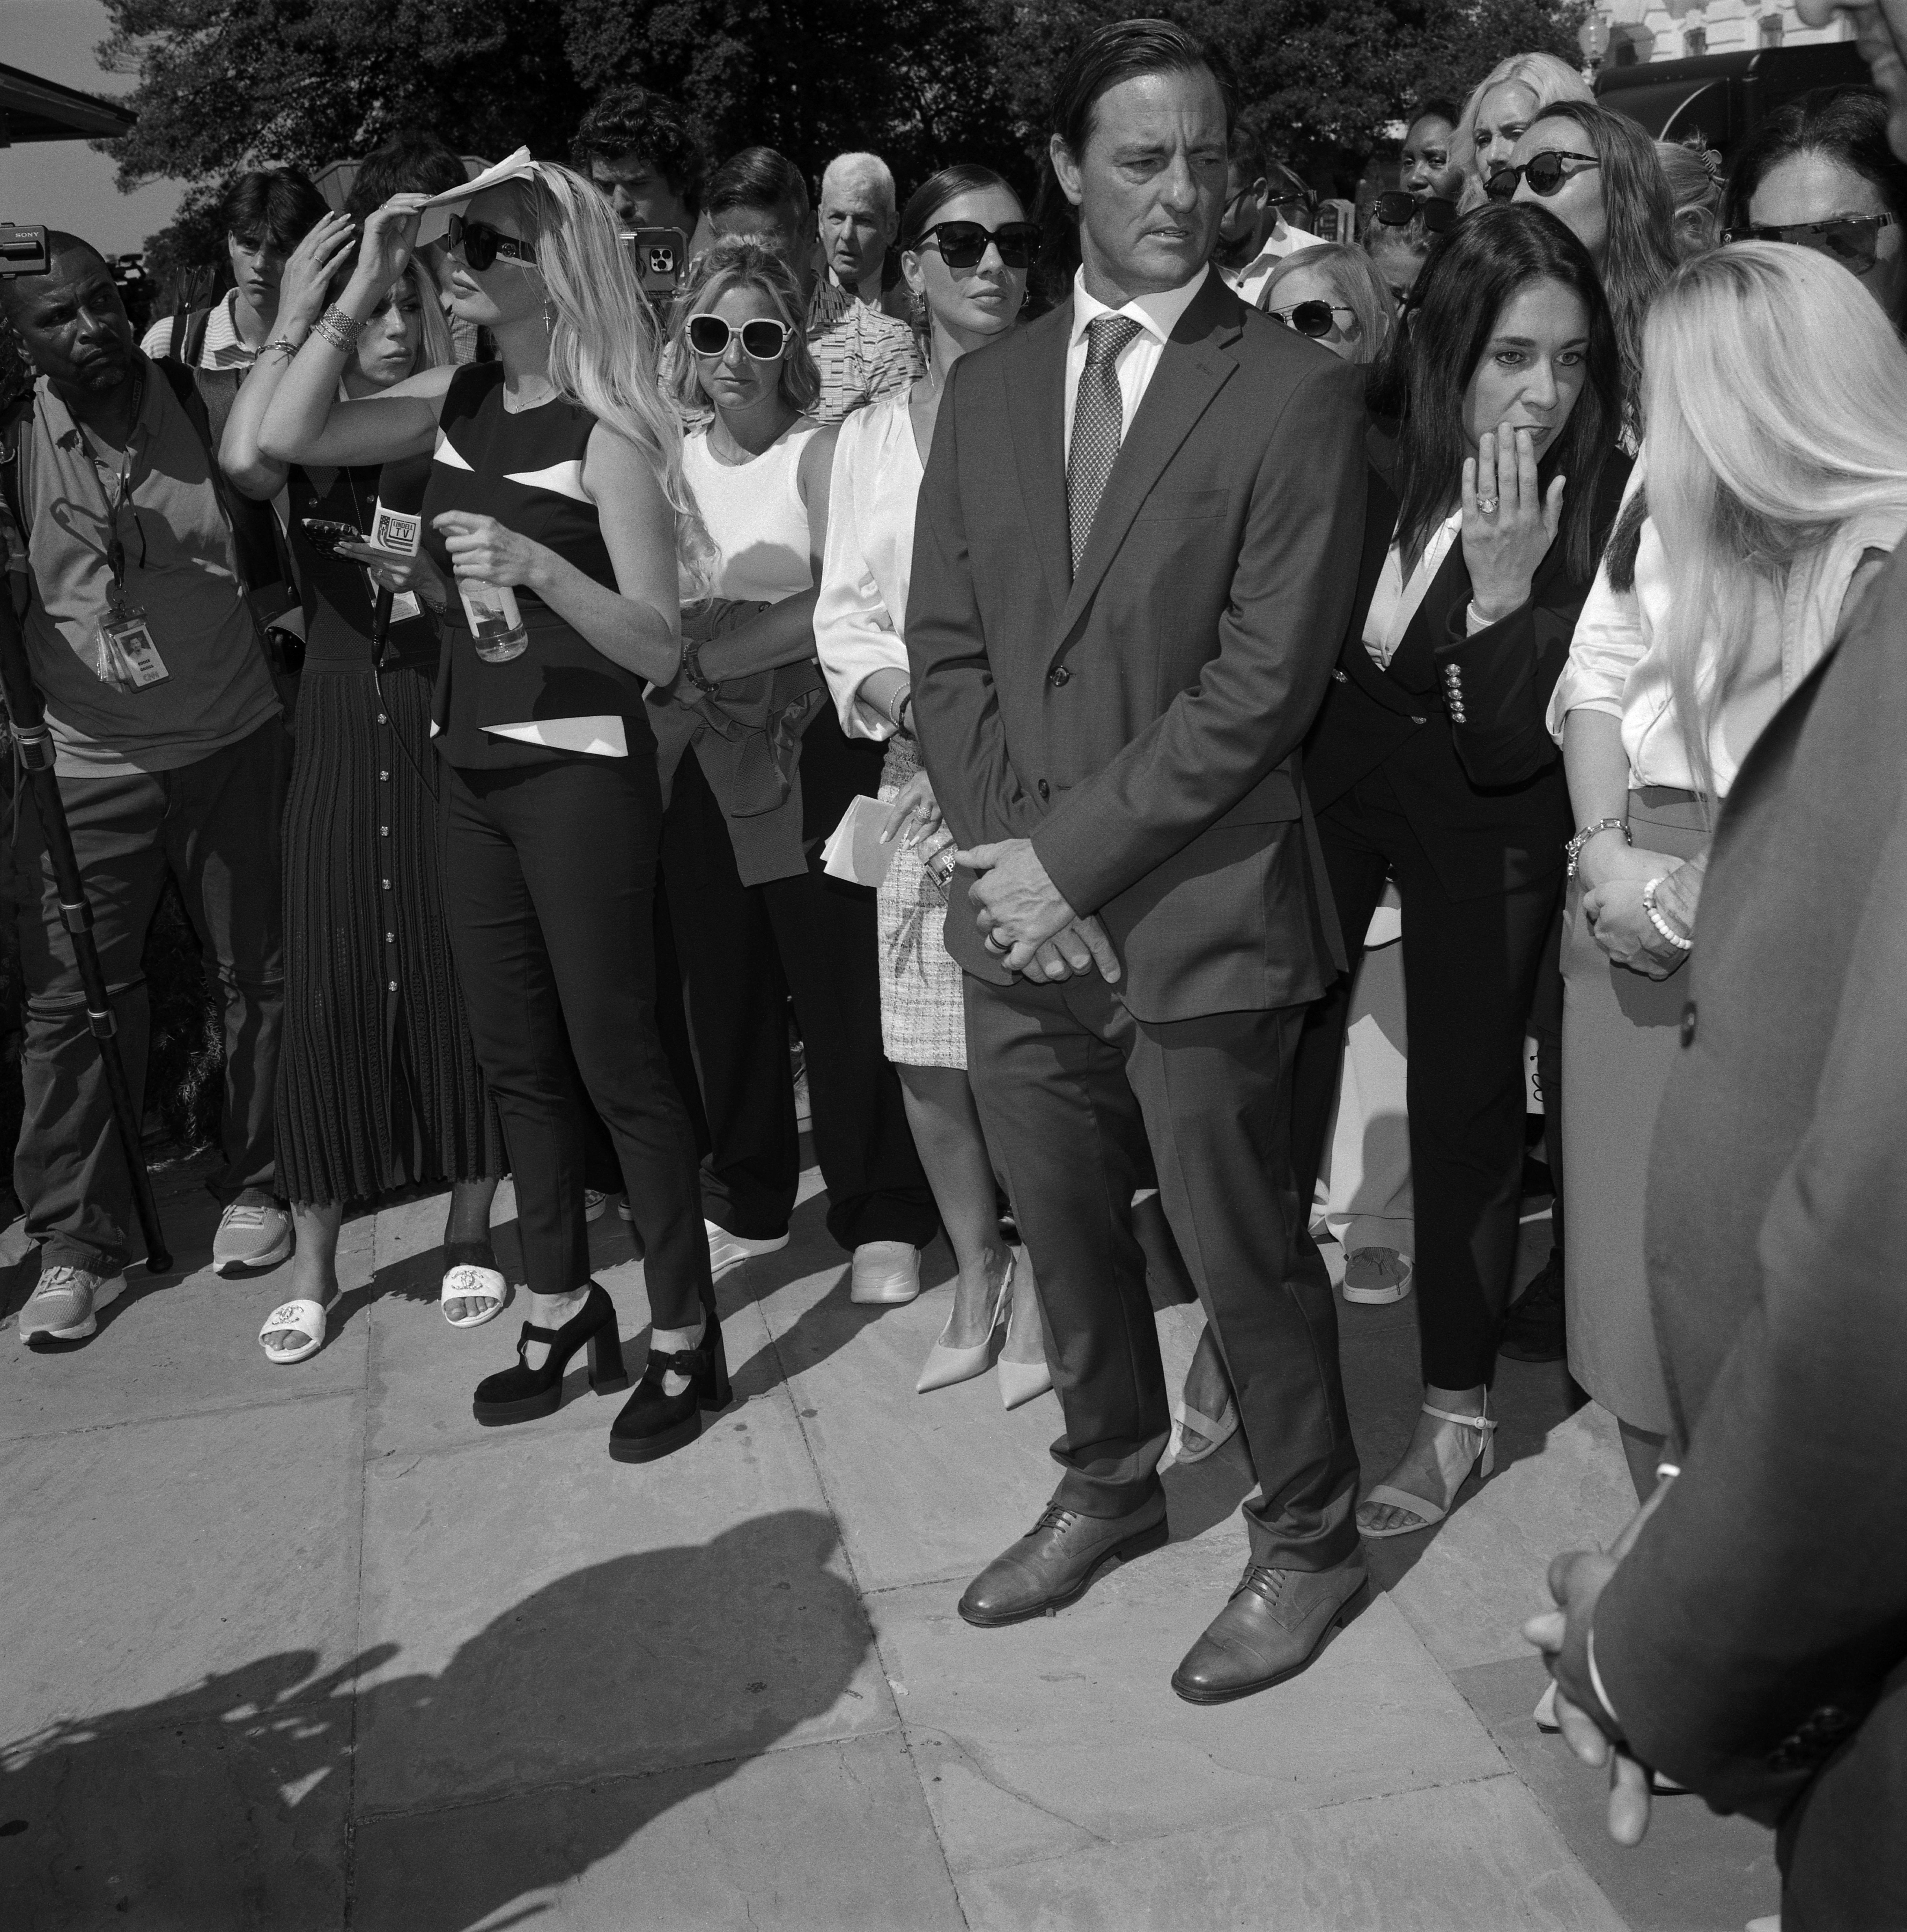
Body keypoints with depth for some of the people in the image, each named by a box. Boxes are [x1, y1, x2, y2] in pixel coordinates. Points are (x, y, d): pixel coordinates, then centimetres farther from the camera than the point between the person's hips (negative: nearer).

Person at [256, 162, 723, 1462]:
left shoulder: (606, 434, -12)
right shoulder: (458, 404, 6)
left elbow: (660, 646, -17)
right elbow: (288, 440, 1)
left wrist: (537, 564, -31)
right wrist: (360, 294, -4)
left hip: (581, 772, -7)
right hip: (475, 768, 7)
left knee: (617, 1056, 0)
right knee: (515, 1056, 14)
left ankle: (685, 1340, 13)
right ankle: (564, 1306, 30)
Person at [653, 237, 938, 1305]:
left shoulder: (820, 455, -6)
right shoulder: (667, 463, 9)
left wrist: (715, 649, -18)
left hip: (810, 752, -5)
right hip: (701, 756, 5)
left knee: (843, 986, -1)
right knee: (725, 987, 12)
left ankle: (885, 1218, 13)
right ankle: (749, 1202, 28)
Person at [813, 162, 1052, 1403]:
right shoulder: (872, 436, 12)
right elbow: (844, 608, 12)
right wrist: (895, 687, -7)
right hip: (926, 777, 4)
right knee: (929, 1062, 8)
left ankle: (1037, 1288, 19)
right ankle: (976, 1279, 29)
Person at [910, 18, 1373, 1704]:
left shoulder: (1296, 393, -7)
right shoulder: (989, 386, 10)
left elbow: (1264, 680, -14)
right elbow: (947, 642, 7)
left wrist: (1073, 854, -15)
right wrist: (1003, 856, -6)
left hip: (1199, 915, -5)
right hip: (1022, 911, 5)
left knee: (1244, 1253, 7)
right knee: (1065, 1233, 18)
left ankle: (1307, 1541, 31)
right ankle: (1109, 1487, 42)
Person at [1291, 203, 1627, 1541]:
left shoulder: (1602, 506, -19)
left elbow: (1507, 753, -22)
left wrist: (1507, 587, -32)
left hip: (1480, 826, -2)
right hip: (1321, 783, 2)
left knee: (1465, 1099, 6)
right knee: (1275, 1060, 6)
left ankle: (1459, 1406, 25)